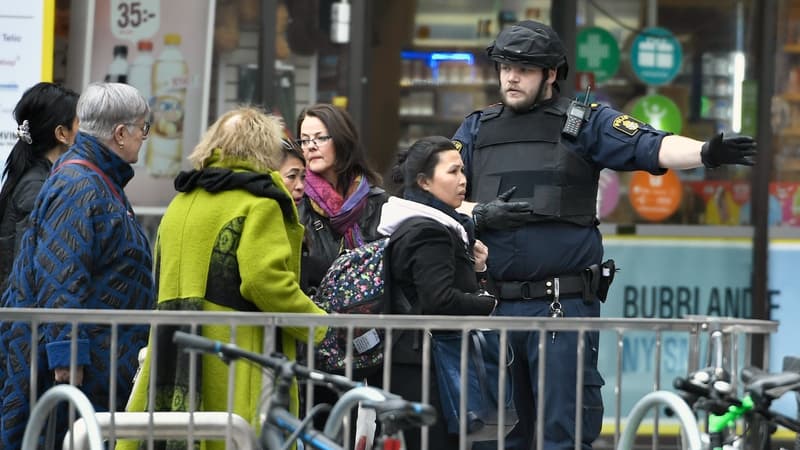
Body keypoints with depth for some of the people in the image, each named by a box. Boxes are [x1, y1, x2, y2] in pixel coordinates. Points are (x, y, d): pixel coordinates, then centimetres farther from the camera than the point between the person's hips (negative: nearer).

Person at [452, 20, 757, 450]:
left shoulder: (586, 124, 3)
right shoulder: (476, 129, 15)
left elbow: (652, 147, -11)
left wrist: (705, 152, -30)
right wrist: (479, 214, -8)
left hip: (564, 306, -4)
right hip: (493, 305, 4)